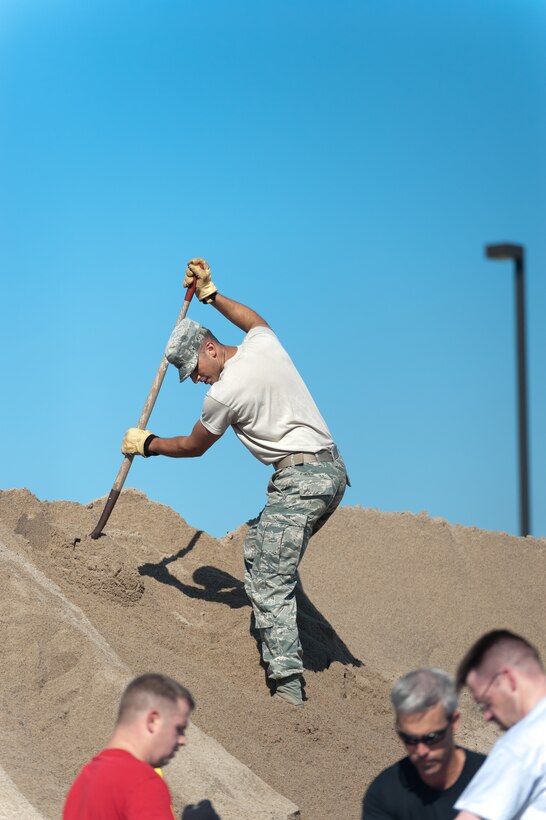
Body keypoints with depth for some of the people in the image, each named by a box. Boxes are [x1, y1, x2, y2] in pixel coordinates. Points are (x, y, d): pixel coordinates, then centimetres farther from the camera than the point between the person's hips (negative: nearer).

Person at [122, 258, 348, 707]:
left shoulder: (225, 392, -10)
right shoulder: (264, 343, 11)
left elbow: (191, 446, 8)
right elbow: (254, 319, 39)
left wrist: (147, 444, 23)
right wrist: (210, 293, 43)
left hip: (300, 478, -10)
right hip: (334, 471, 10)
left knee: (270, 584, -10)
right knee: (259, 548, 21)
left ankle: (288, 685, -18)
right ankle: (279, 654, 18)